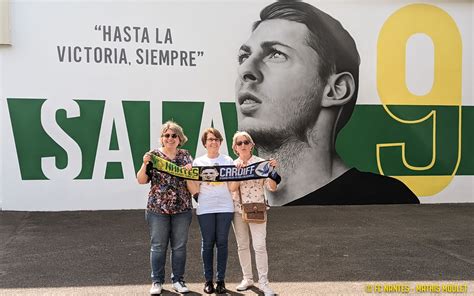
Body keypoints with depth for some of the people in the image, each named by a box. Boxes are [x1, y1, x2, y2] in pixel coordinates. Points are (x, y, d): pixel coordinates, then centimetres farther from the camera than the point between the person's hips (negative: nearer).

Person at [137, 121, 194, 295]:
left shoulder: (185, 156, 7)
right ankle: (157, 281, 15)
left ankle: (178, 280, 18)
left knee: (179, 246, 7)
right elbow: (141, 180, 0)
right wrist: (145, 164, -15)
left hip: (182, 209, 2)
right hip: (157, 208, -2)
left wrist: (189, 172, -10)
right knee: (158, 246, 4)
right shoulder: (153, 155, 2)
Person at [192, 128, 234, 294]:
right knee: (207, 243, 3)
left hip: (225, 207, 0)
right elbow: (195, 190, 2)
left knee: (222, 243, 2)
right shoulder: (198, 162, 6)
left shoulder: (228, 161, 6)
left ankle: (221, 279, 10)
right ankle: (208, 280, 12)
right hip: (205, 209, 0)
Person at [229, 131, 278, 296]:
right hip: (238, 209, 3)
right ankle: (247, 279, 22)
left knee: (260, 246, -9)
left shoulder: (260, 162, -4)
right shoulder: (232, 165, 3)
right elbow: (232, 188, -9)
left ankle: (263, 282, -2)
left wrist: (272, 170, -21)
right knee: (242, 245, 10)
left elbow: (272, 188, -7)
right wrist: (238, 170, -19)